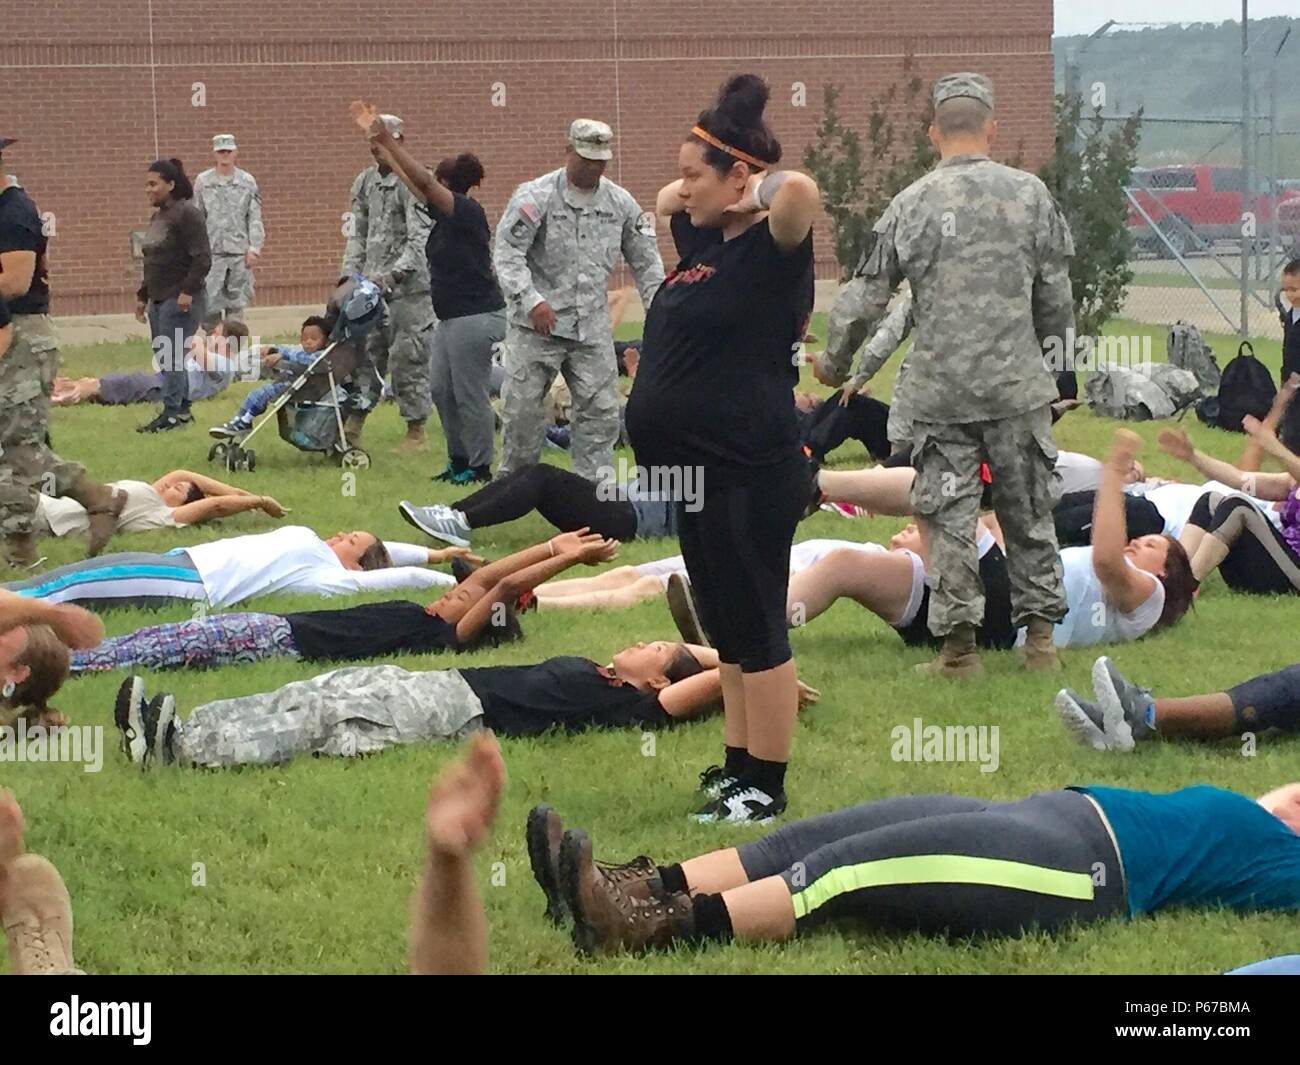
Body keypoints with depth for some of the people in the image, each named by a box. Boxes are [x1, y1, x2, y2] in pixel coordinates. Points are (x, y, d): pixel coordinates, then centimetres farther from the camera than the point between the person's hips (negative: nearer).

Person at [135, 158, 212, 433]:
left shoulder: (186, 214, -11)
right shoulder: (158, 217, 17)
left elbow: (202, 258, -17)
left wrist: (188, 290, -23)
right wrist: (143, 295, 23)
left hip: (180, 299, -9)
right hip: (159, 298, 9)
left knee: (172, 356, -10)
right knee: (164, 357, 10)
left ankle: (171, 413, -7)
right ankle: (183, 408, 16)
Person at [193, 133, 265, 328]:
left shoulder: (248, 182, 5)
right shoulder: (202, 182, 5)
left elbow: (255, 217, 5)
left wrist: (254, 247, -4)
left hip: (240, 252, 0)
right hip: (212, 251, 0)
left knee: (236, 304, 2)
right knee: (209, 305, -4)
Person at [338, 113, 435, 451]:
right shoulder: (365, 182, 13)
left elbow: (421, 238, -16)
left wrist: (395, 273, -26)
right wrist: (350, 272, 3)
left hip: (408, 287, -6)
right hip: (372, 284, 6)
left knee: (408, 358, -2)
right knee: (365, 354, 4)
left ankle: (416, 431, 6)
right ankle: (352, 426, 6)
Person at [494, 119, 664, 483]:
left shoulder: (621, 202, 6)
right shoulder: (535, 197, -9)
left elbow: (645, 260, 14)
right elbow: (508, 252, -14)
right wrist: (531, 301, -26)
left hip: (592, 326, 4)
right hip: (537, 324, -4)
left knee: (600, 410, 1)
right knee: (522, 406, 0)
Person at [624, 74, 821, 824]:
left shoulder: (772, 249, -14)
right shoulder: (706, 241, 11)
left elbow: (802, 193, -36)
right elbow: (665, 199, 32)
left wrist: (760, 188, -16)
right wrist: (698, 189, 13)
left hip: (750, 479, -9)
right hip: (702, 473, 9)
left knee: (755, 630, -1)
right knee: (727, 630, 18)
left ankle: (767, 789, 7)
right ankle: (739, 768, 28)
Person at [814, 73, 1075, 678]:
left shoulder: (911, 204, -3)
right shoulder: (1030, 195, -2)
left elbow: (868, 299, 2)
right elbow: (1056, 298, 4)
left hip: (939, 390, -1)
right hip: (1017, 386, 1)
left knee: (949, 517, 4)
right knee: (1028, 513, 11)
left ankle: (959, 646, 3)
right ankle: (1040, 639, 11)